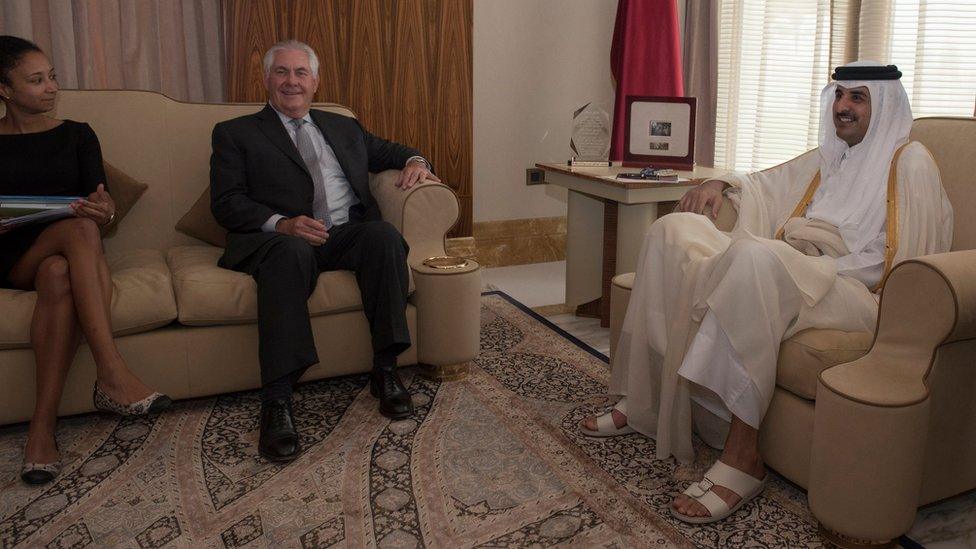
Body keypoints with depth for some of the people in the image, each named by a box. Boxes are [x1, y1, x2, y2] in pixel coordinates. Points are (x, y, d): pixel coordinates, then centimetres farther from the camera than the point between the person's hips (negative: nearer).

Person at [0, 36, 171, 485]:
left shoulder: (76, 135, 15)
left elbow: (101, 196, 4)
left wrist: (104, 208, -21)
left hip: (64, 252, 2)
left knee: (60, 275, -37)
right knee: (78, 228, -35)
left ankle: (43, 426, -40)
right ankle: (113, 373, -47)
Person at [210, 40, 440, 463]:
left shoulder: (343, 127, 29)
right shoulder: (235, 134, 16)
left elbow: (389, 151, 35)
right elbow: (226, 203, 3)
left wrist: (415, 161, 8)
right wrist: (281, 223, -16)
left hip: (348, 235, 4)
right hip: (279, 238, -3)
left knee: (384, 234, -30)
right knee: (291, 251, -39)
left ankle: (385, 369, -25)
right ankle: (277, 402, -40)